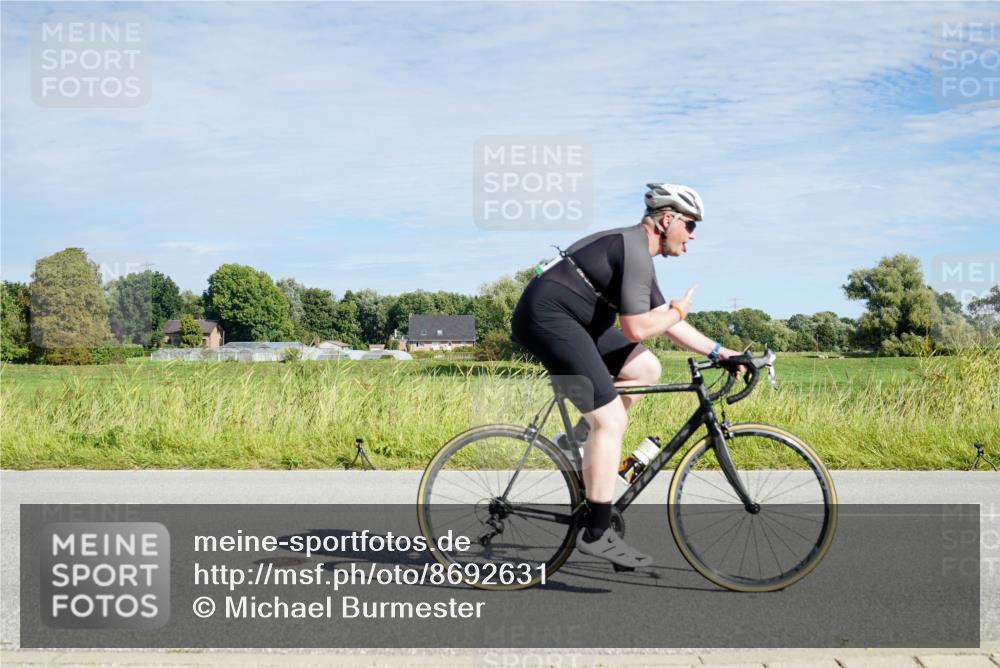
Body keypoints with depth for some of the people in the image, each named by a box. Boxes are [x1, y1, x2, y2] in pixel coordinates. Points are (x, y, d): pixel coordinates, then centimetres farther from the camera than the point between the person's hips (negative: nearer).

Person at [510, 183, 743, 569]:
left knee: (645, 369, 11)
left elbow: (667, 324, 22)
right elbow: (636, 329, -18)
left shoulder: (637, 253, 19)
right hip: (547, 318, -10)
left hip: (564, 319, 10)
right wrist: (677, 312, -1)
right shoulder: (635, 251, -13)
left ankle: (581, 439, 14)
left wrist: (718, 351, 16)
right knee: (611, 420, -12)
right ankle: (596, 534, -9)